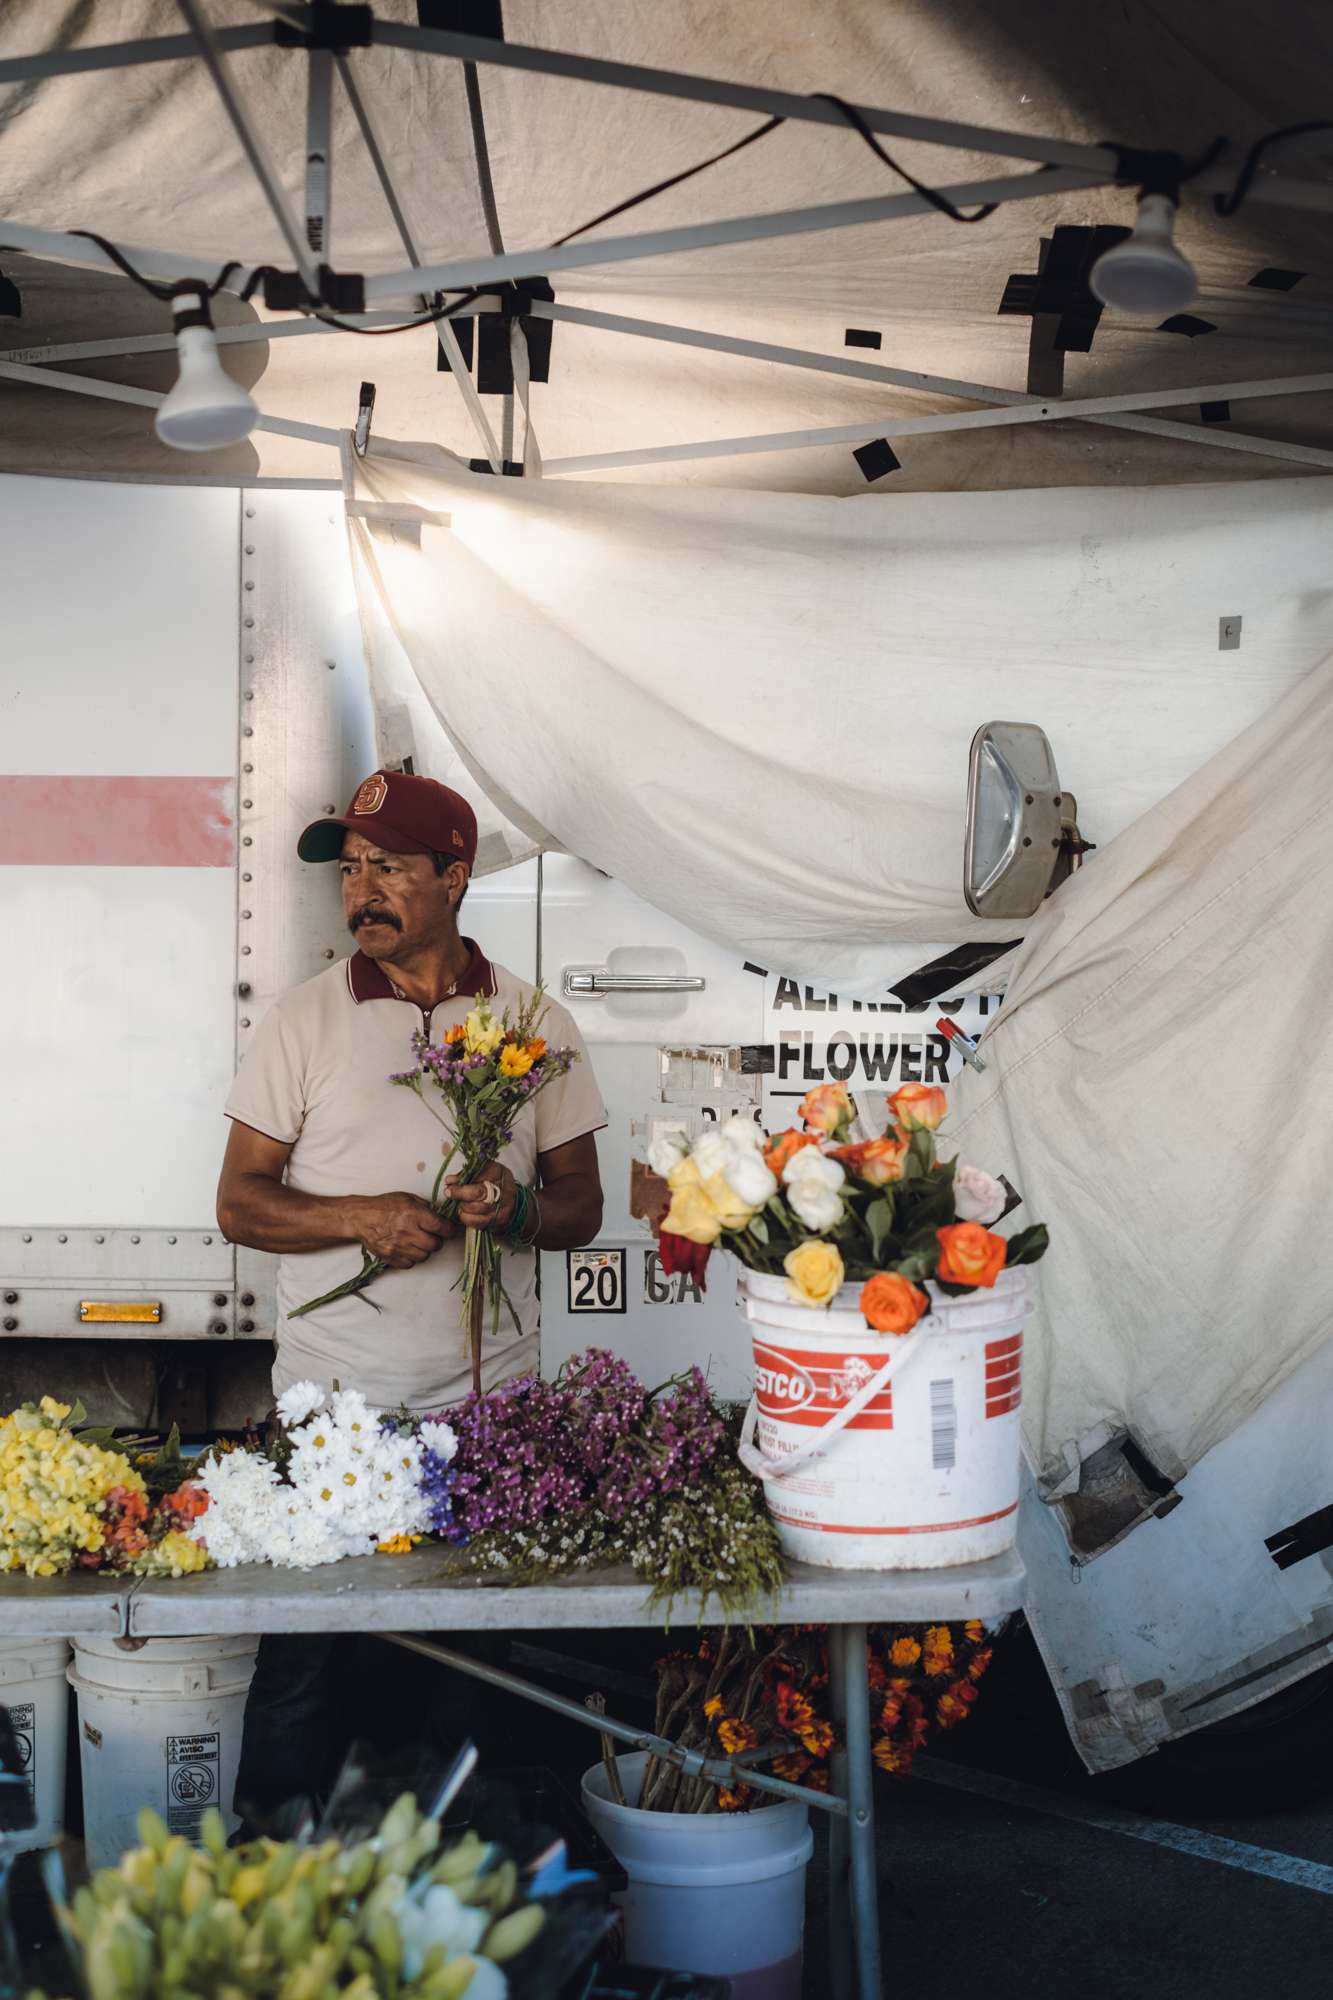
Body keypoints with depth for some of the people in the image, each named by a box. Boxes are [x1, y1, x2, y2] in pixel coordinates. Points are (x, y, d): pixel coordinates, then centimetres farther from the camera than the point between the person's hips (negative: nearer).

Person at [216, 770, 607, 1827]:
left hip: (488, 1400, 1)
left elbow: (581, 1207, 10)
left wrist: (520, 1205, -13)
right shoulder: (305, 1018, 4)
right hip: (330, 1405, -1)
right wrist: (363, 1217, -15)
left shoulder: (536, 1023, 6)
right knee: (304, 1657, 2)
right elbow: (240, 1202, 3)